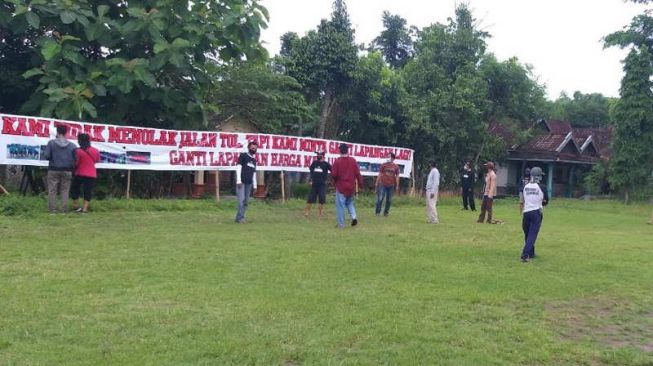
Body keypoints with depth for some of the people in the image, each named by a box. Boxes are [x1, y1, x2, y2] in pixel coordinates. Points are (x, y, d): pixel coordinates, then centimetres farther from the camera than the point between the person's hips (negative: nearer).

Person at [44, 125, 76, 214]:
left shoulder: (51, 143, -5)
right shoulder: (72, 145, -2)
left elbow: (46, 156, -8)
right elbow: (75, 159, -3)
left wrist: (53, 158, 13)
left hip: (53, 170, -1)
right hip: (67, 171, 1)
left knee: (52, 190, 5)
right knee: (65, 191, 6)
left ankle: (52, 209, 4)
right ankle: (64, 210, 5)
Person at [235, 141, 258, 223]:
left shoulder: (254, 160, 20)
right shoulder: (243, 155, 2)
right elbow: (238, 167, -5)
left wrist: (254, 185, 16)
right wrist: (238, 180, -14)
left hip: (249, 183, 6)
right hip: (241, 182, -6)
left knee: (246, 201, 1)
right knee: (241, 200, -14)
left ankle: (239, 218, 5)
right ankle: (240, 217, -15)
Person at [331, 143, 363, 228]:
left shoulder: (337, 161, -11)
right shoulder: (353, 160, -2)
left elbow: (333, 175, -10)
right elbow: (358, 173, -1)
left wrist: (334, 181, 11)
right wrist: (360, 183, 10)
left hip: (341, 187, -4)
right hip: (351, 187, 4)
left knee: (340, 205, 3)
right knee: (350, 202, 24)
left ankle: (341, 224, 3)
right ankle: (354, 216, 3)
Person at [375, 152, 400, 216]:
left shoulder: (396, 167, 3)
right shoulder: (384, 165, 1)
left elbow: (397, 176, 7)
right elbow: (379, 174, 4)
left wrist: (397, 186, 3)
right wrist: (377, 183, 2)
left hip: (391, 185, 2)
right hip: (383, 184, -2)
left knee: (389, 200, 6)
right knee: (380, 198, -5)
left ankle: (386, 212, 17)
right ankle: (378, 212, 2)